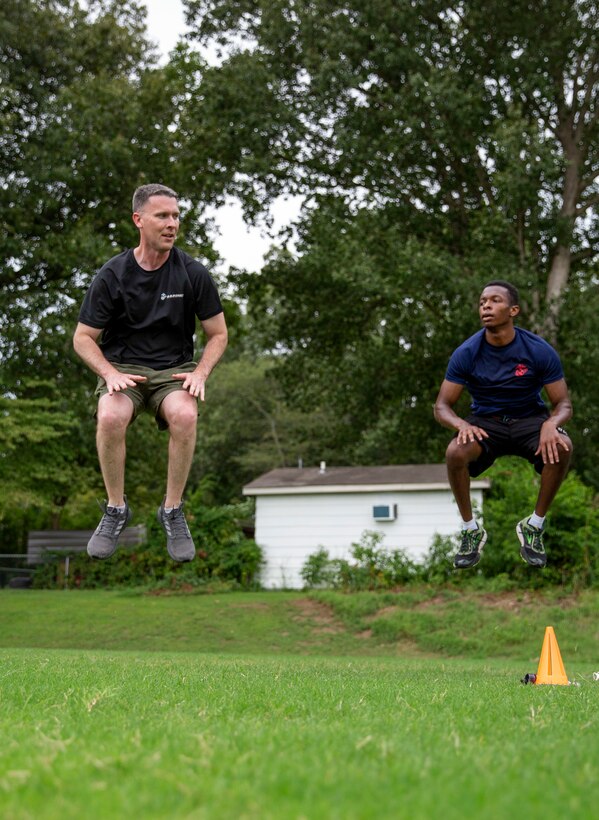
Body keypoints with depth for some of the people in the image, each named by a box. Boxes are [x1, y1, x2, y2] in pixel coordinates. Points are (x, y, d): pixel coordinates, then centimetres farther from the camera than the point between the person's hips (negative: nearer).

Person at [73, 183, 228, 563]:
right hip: (122, 365, 0)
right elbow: (84, 337, 2)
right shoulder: (112, 275, -5)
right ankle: (116, 509, -12)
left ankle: (173, 510, -14)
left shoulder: (193, 273, -2)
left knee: (185, 415, -35)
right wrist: (110, 373, -16)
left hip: (175, 367, 1)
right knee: (110, 417, -35)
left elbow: (218, 335, 6)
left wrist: (200, 373, -13)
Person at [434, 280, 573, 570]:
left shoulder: (539, 350, -17)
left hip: (529, 419, 0)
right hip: (486, 421, 0)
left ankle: (534, 526, -11)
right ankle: (471, 531, -9)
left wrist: (551, 425, -35)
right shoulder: (466, 353, -15)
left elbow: (563, 403, -10)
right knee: (455, 453, -33)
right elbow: (442, 406, -9)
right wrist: (462, 425, -34)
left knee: (561, 447, -33)